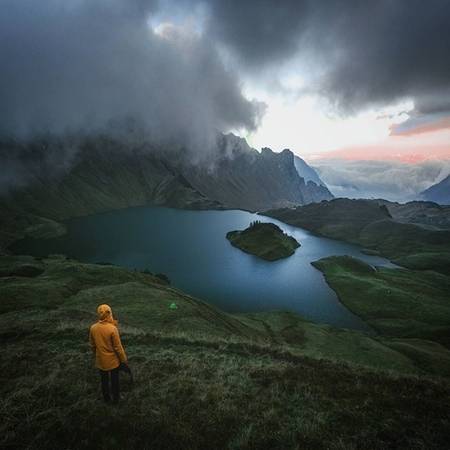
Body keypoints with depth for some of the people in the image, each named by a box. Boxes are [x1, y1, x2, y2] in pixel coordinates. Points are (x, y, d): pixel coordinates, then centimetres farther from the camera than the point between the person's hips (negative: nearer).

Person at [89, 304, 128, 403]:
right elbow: (118, 347, -19)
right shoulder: (112, 328, -28)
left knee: (104, 380, 24)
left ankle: (106, 398, 42)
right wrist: (124, 360, -6)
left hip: (100, 360, 4)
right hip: (113, 360, -4)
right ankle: (115, 398, 35)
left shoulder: (93, 328, -14)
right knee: (114, 380, 18)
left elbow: (92, 345, 2)